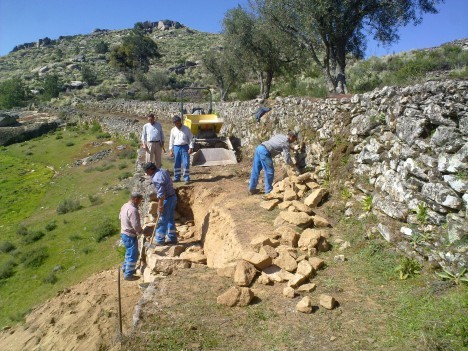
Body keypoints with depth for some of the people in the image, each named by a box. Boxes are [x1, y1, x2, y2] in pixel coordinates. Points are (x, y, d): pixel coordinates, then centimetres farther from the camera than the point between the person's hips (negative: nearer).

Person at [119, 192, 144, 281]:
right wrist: (141, 231, -9)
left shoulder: (125, 206, 4)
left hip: (124, 233, 10)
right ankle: (128, 274, 11)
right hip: (130, 236, -10)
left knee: (129, 252, 27)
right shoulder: (133, 210, -27)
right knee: (133, 256, 2)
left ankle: (125, 268, 42)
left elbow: (120, 217, 19)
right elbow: (136, 225, -28)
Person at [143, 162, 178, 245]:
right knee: (170, 219, 18)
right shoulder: (163, 170, 4)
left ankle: (160, 241, 14)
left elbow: (161, 194, -24)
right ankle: (172, 238, 26)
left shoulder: (156, 179, -24)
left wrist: (160, 206, -17)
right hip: (173, 197, 10)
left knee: (161, 221, 3)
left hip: (167, 199, -10)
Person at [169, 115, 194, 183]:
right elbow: (171, 140, 12)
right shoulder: (173, 130, 9)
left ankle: (187, 178, 2)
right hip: (176, 148, 3)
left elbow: (190, 138, 0)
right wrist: (171, 150, 6)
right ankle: (176, 178, 18)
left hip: (185, 147, -3)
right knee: (176, 164, 8)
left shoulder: (186, 129, 0)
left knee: (186, 163, -5)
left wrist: (190, 148, -8)